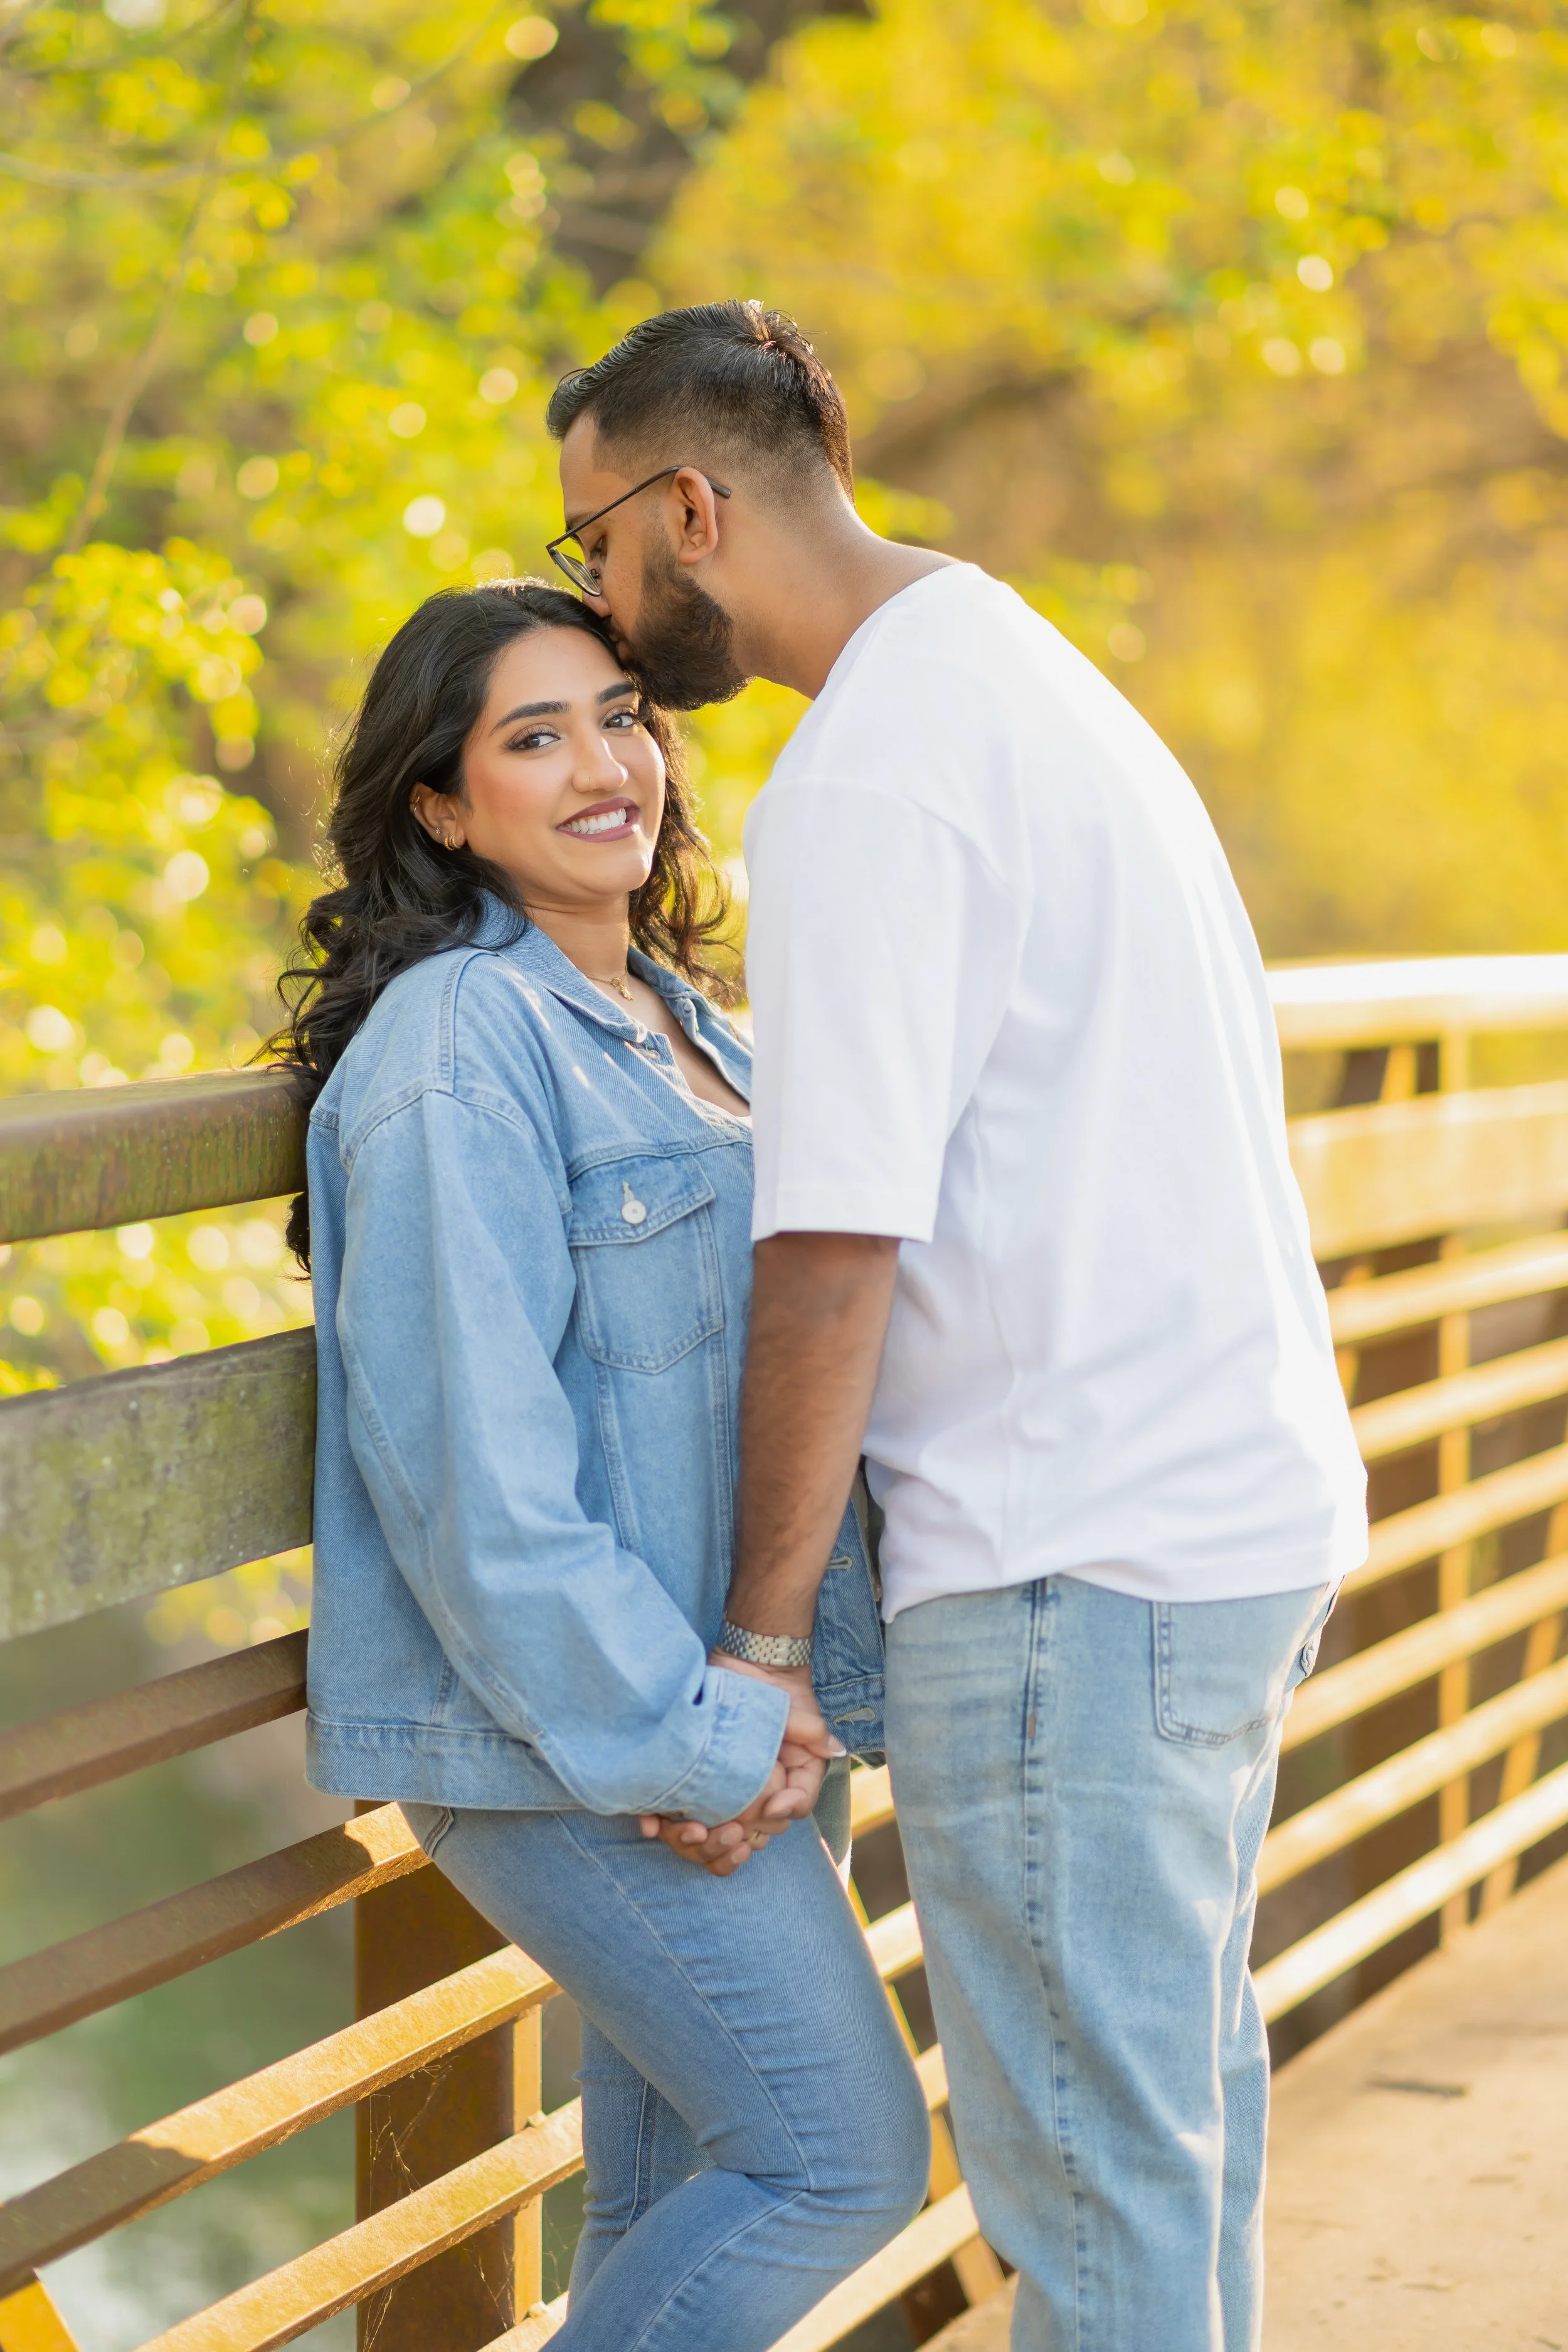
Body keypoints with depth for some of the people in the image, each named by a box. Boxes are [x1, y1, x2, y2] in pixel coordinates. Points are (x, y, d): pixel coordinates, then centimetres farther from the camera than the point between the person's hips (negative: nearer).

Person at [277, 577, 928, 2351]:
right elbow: (470, 1456, -22)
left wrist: (768, 1709, 8)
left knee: (683, 2197, 13)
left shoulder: (674, 1021, 14)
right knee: (845, 2156, -8)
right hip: (562, 1736, -9)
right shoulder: (458, 1049, -16)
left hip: (733, 1710, 9)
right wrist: (681, 1735, -18)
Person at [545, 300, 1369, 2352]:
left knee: (1084, 2158, -1)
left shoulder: (869, 772, -15)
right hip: (1244, 1491, 10)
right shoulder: (1029, 677, 17)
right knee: (1176, 2086, 20)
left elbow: (838, 1252, -19)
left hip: (1077, 1560, -10)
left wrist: (760, 1637, -11)